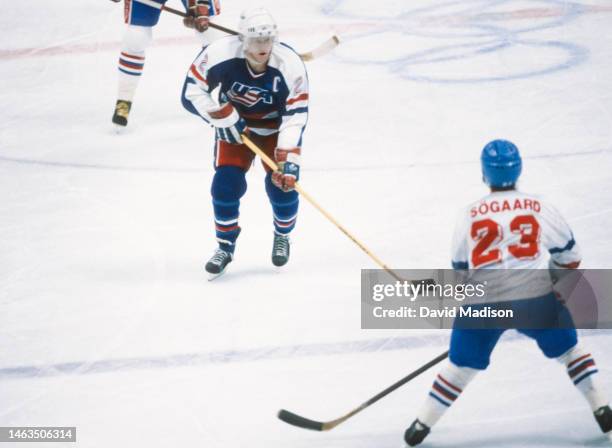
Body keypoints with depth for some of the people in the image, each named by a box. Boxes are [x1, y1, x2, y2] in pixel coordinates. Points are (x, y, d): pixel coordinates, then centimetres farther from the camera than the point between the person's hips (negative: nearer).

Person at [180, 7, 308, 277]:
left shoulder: (290, 65, -30)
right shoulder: (220, 54, -31)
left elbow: (295, 117, -26)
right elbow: (192, 92, -19)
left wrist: (288, 161, -32)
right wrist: (224, 118, -26)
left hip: (274, 126, 0)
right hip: (233, 124, 0)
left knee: (284, 184, -10)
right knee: (226, 183, -13)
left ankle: (282, 237, 22)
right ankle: (225, 246, 10)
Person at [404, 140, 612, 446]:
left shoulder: (470, 215, 5)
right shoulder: (540, 209, 2)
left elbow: (460, 269, 13)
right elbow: (569, 256, 12)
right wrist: (554, 284, 30)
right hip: (536, 299, -1)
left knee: (461, 364, 17)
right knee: (568, 349, 20)